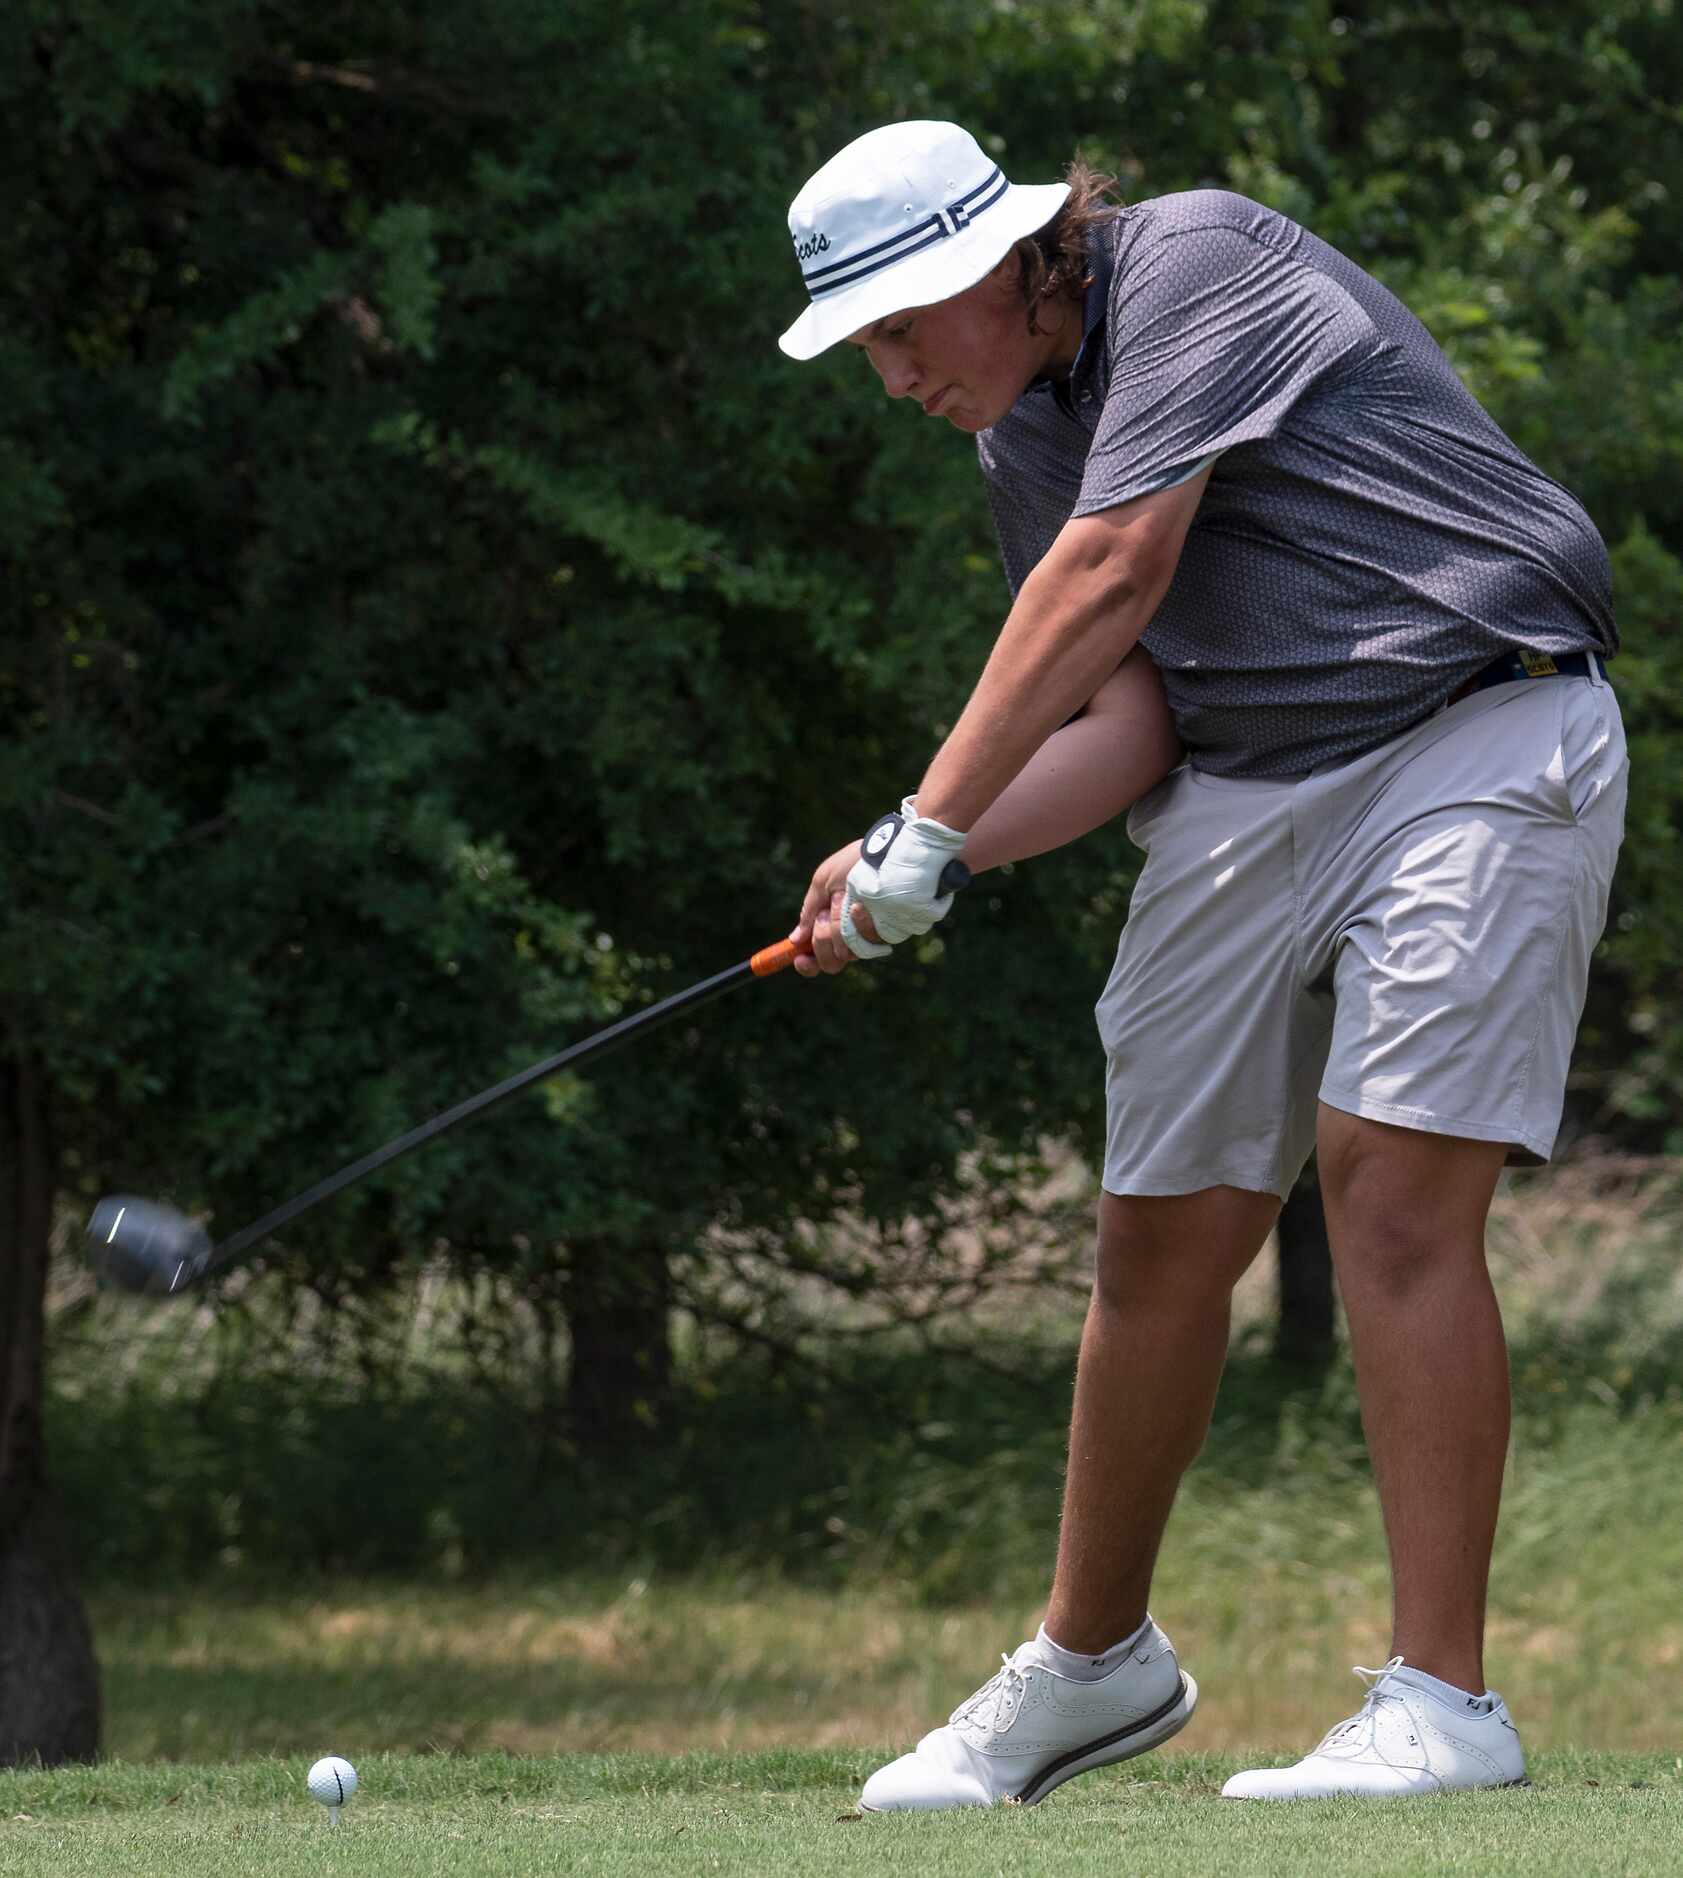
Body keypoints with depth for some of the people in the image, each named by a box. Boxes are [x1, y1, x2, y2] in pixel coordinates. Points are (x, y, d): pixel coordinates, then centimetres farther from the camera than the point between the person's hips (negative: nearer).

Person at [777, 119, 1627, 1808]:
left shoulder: (1193, 261, -11)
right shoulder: (1021, 448, 13)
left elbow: (1113, 579, -19)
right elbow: (1126, 717, 5)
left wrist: (930, 826, -17)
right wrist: (915, 871, -10)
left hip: (1477, 737, -8)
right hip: (1243, 789, 8)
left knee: (1394, 1180, -19)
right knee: (1163, 1230, 7)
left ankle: (1442, 1702, -18)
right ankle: (1095, 1663, 25)